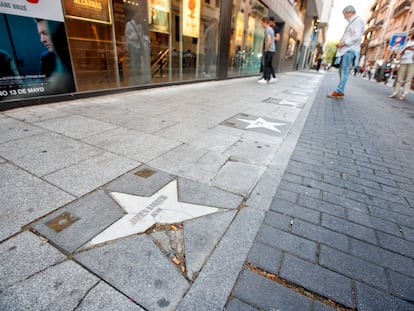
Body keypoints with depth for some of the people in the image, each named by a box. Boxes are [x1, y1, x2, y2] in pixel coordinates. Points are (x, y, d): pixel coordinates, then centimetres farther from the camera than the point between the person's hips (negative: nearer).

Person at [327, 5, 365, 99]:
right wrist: (341, 43, 14)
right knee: (342, 70, 6)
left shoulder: (357, 21, -5)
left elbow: (356, 37, -16)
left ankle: (339, 92, -20)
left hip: (350, 50, -10)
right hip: (346, 49, 10)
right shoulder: (352, 22, 25)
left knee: (345, 71, -15)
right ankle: (340, 92, 5)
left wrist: (343, 42, -17)